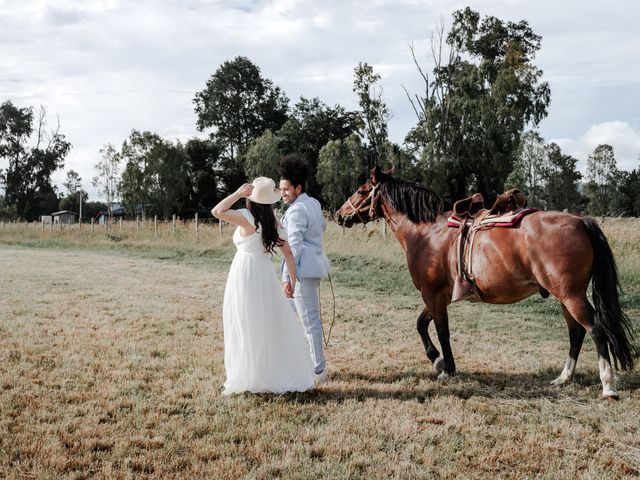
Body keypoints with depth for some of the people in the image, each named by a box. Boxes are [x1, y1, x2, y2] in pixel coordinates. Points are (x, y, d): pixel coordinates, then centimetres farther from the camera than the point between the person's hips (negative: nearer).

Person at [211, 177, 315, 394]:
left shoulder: (247, 218, -12)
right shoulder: (273, 223, 6)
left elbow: (217, 211, -21)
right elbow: (288, 253, 6)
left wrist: (238, 193, -12)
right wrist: (293, 281, 12)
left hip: (245, 273, -6)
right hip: (266, 273, 6)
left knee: (247, 329, 2)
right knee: (271, 325, 13)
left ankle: (250, 378, 8)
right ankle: (281, 374, 20)